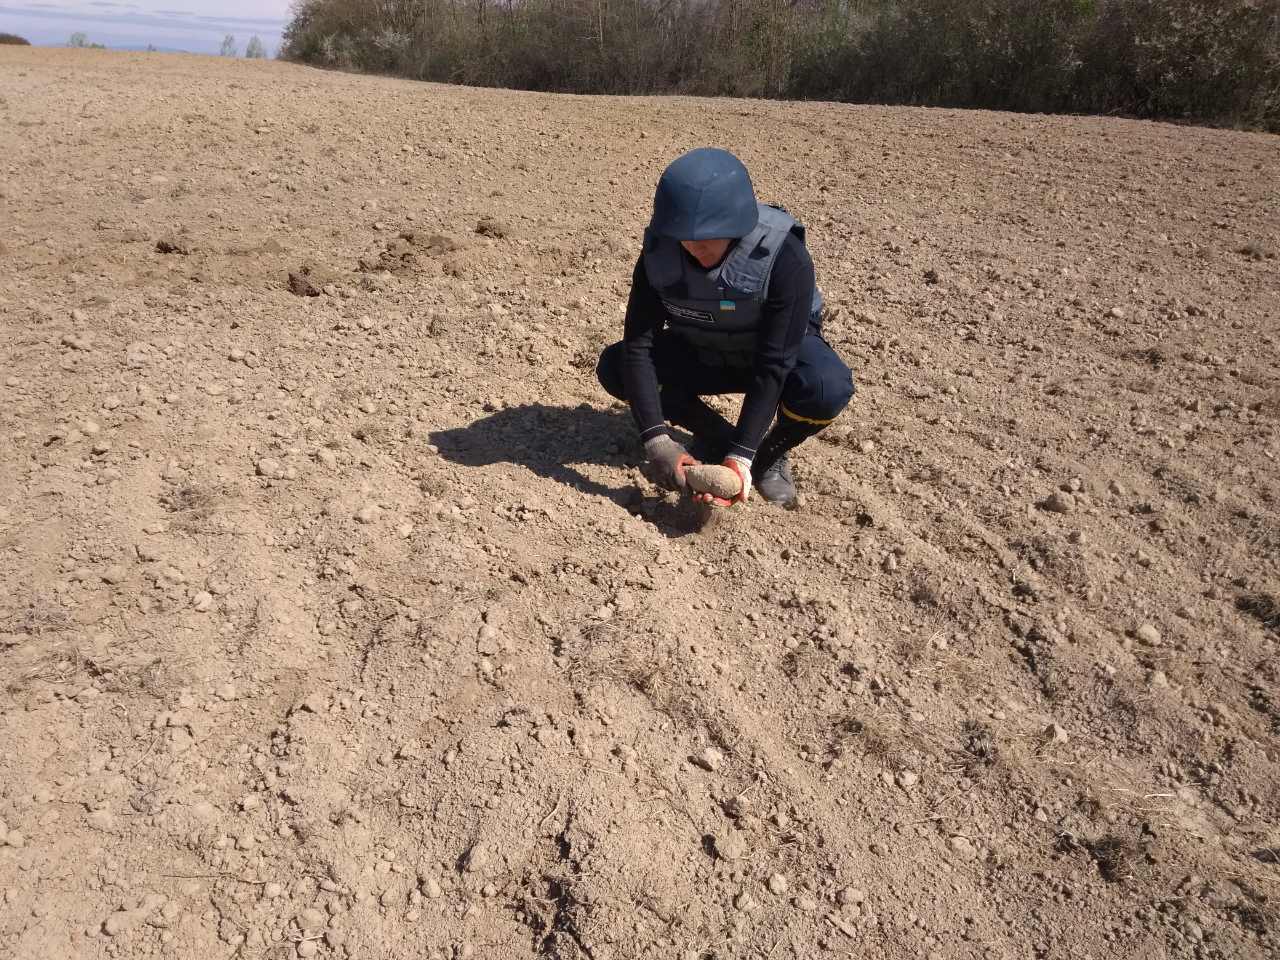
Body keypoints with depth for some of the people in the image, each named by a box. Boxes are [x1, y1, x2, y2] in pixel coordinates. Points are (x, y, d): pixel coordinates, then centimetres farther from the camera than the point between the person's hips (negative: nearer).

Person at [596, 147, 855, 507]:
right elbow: (638, 346, -25)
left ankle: (771, 453, -3)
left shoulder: (785, 259, -33)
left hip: (782, 349, -3)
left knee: (827, 387, -37)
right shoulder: (659, 254, -23)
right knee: (614, 367, -20)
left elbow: (772, 366, -33)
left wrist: (741, 456, -38)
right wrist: (657, 442, -36)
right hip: (703, 354, 3)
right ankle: (716, 435, 0)